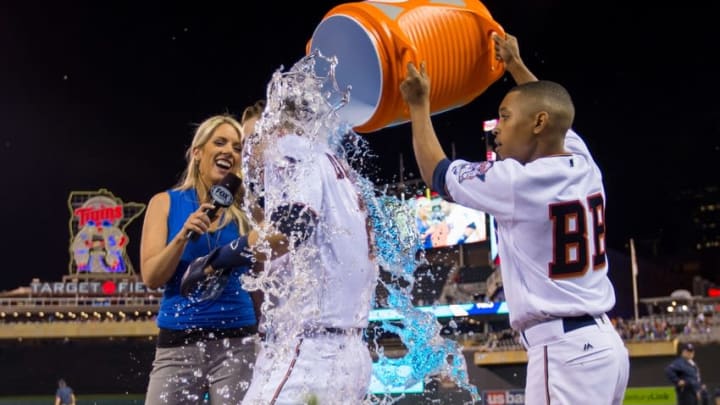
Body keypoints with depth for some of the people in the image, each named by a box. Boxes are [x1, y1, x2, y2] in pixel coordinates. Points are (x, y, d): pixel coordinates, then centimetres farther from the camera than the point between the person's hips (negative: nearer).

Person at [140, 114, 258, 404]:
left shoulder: (244, 210, 6)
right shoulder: (166, 203, 5)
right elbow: (151, 277, -2)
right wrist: (184, 235, -15)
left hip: (236, 343, 1)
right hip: (178, 342, 0)